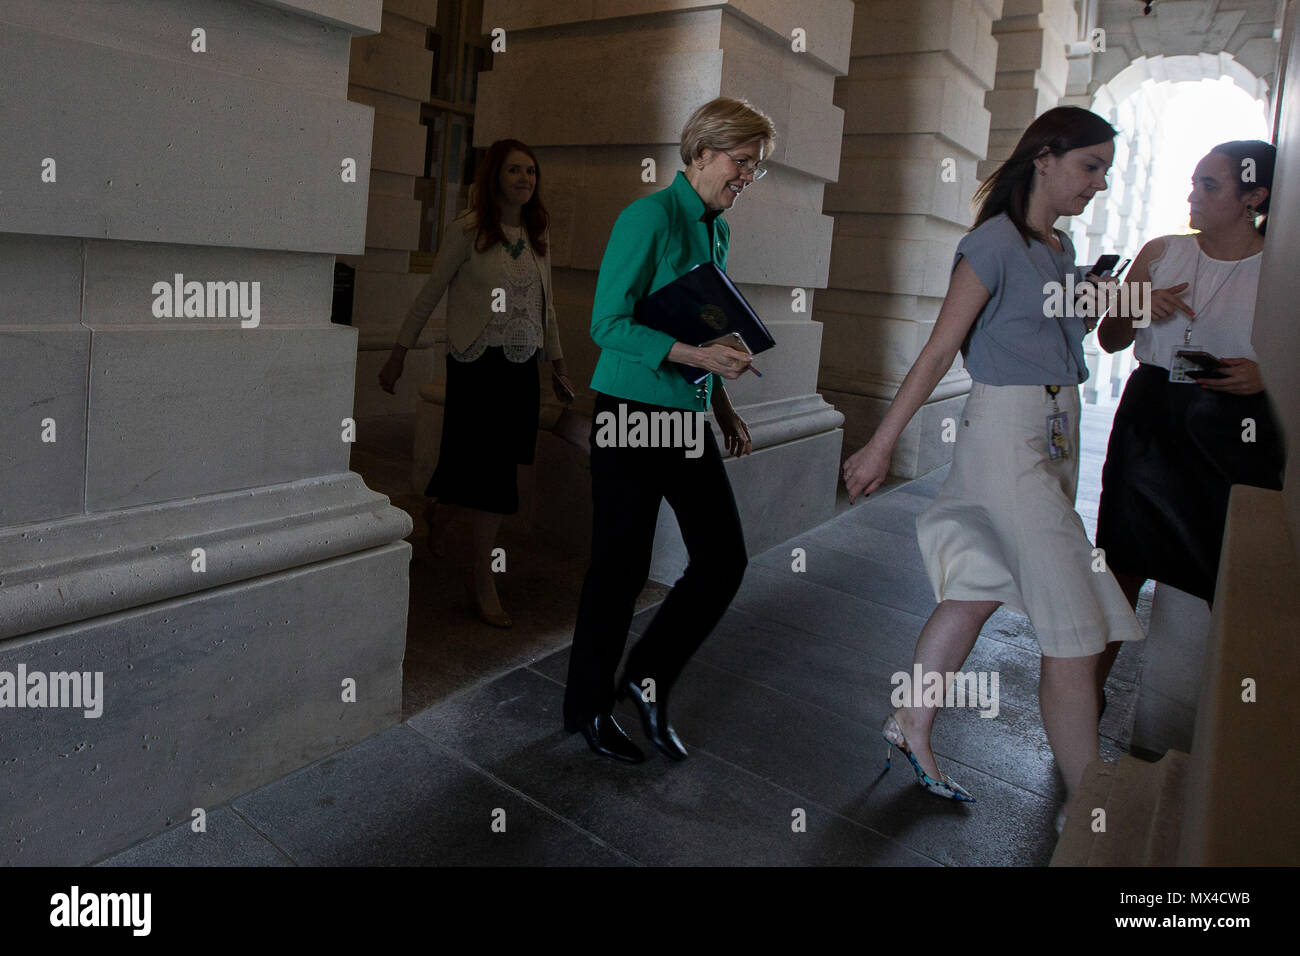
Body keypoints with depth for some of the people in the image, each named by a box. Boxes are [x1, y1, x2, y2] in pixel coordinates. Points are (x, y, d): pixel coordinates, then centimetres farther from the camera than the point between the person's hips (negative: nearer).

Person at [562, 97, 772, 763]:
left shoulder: (717, 229, 14)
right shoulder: (650, 217, -11)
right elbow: (608, 324, -17)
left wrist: (721, 404, 14)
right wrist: (697, 354, -23)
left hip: (688, 418, 8)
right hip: (632, 414, -8)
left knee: (724, 557, 4)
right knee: (621, 569, 2)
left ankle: (649, 680, 23)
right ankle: (588, 708, 23)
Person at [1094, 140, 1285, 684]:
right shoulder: (1162, 253, 8)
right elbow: (1109, 340, 13)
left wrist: (1264, 376, -14)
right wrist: (1135, 308, -7)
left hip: (1234, 438, -2)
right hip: (1150, 424, 3)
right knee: (1121, 570, 6)